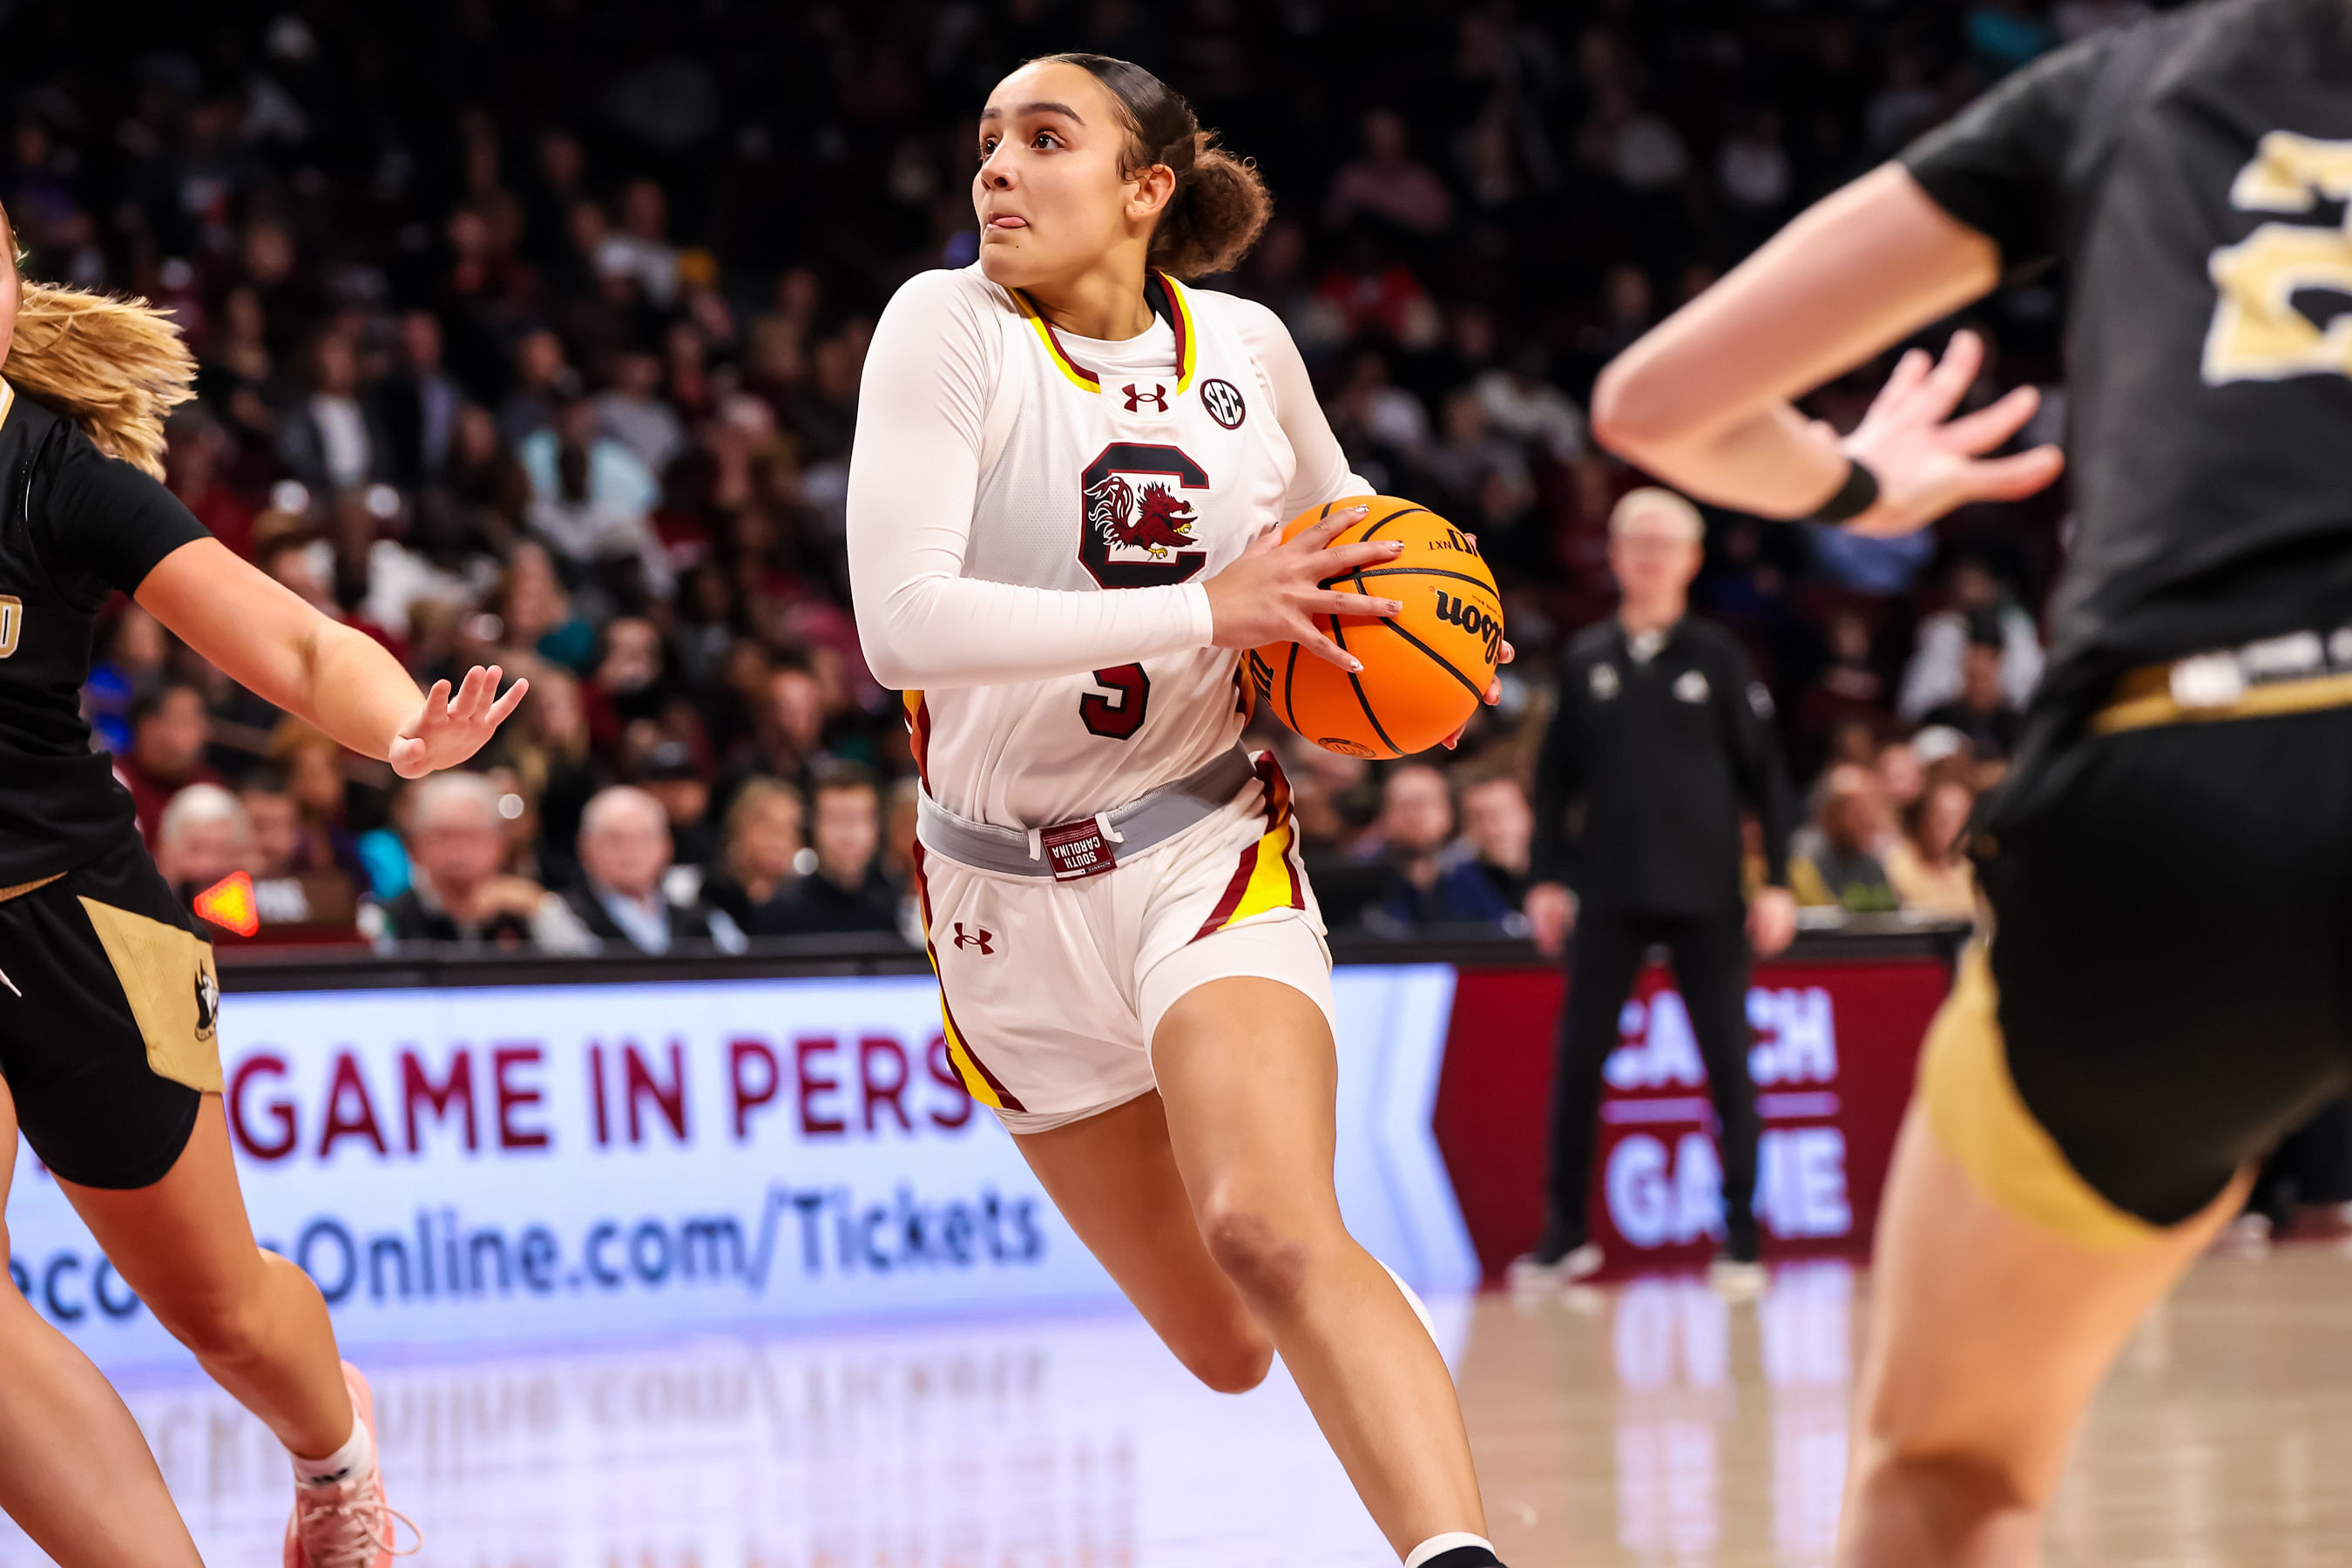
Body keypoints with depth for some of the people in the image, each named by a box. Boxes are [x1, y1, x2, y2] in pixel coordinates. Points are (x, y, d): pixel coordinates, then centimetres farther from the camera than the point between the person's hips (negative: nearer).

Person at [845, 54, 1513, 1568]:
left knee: (1272, 1234, -29)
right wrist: (1206, 609, -25)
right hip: (1011, 891, 0)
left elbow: (1339, 515, 22)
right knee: (1229, 1349, 8)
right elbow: (904, 622, -27)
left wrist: (1398, 599, -1)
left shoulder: (1245, 345, -1)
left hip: (1208, 850, 0)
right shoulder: (949, 325, -12)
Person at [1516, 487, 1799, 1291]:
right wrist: (1548, 877, 4)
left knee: (1727, 1060, -1)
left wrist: (1777, 882, -4)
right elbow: (1555, 774, 11)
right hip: (1608, 893, 2)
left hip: (1705, 894, -2)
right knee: (1578, 1059, 1)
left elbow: (1764, 772, 2)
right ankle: (1564, 1233, 12)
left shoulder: (1716, 657, 2)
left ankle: (1741, 1237, 5)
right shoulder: (1587, 659, 7)